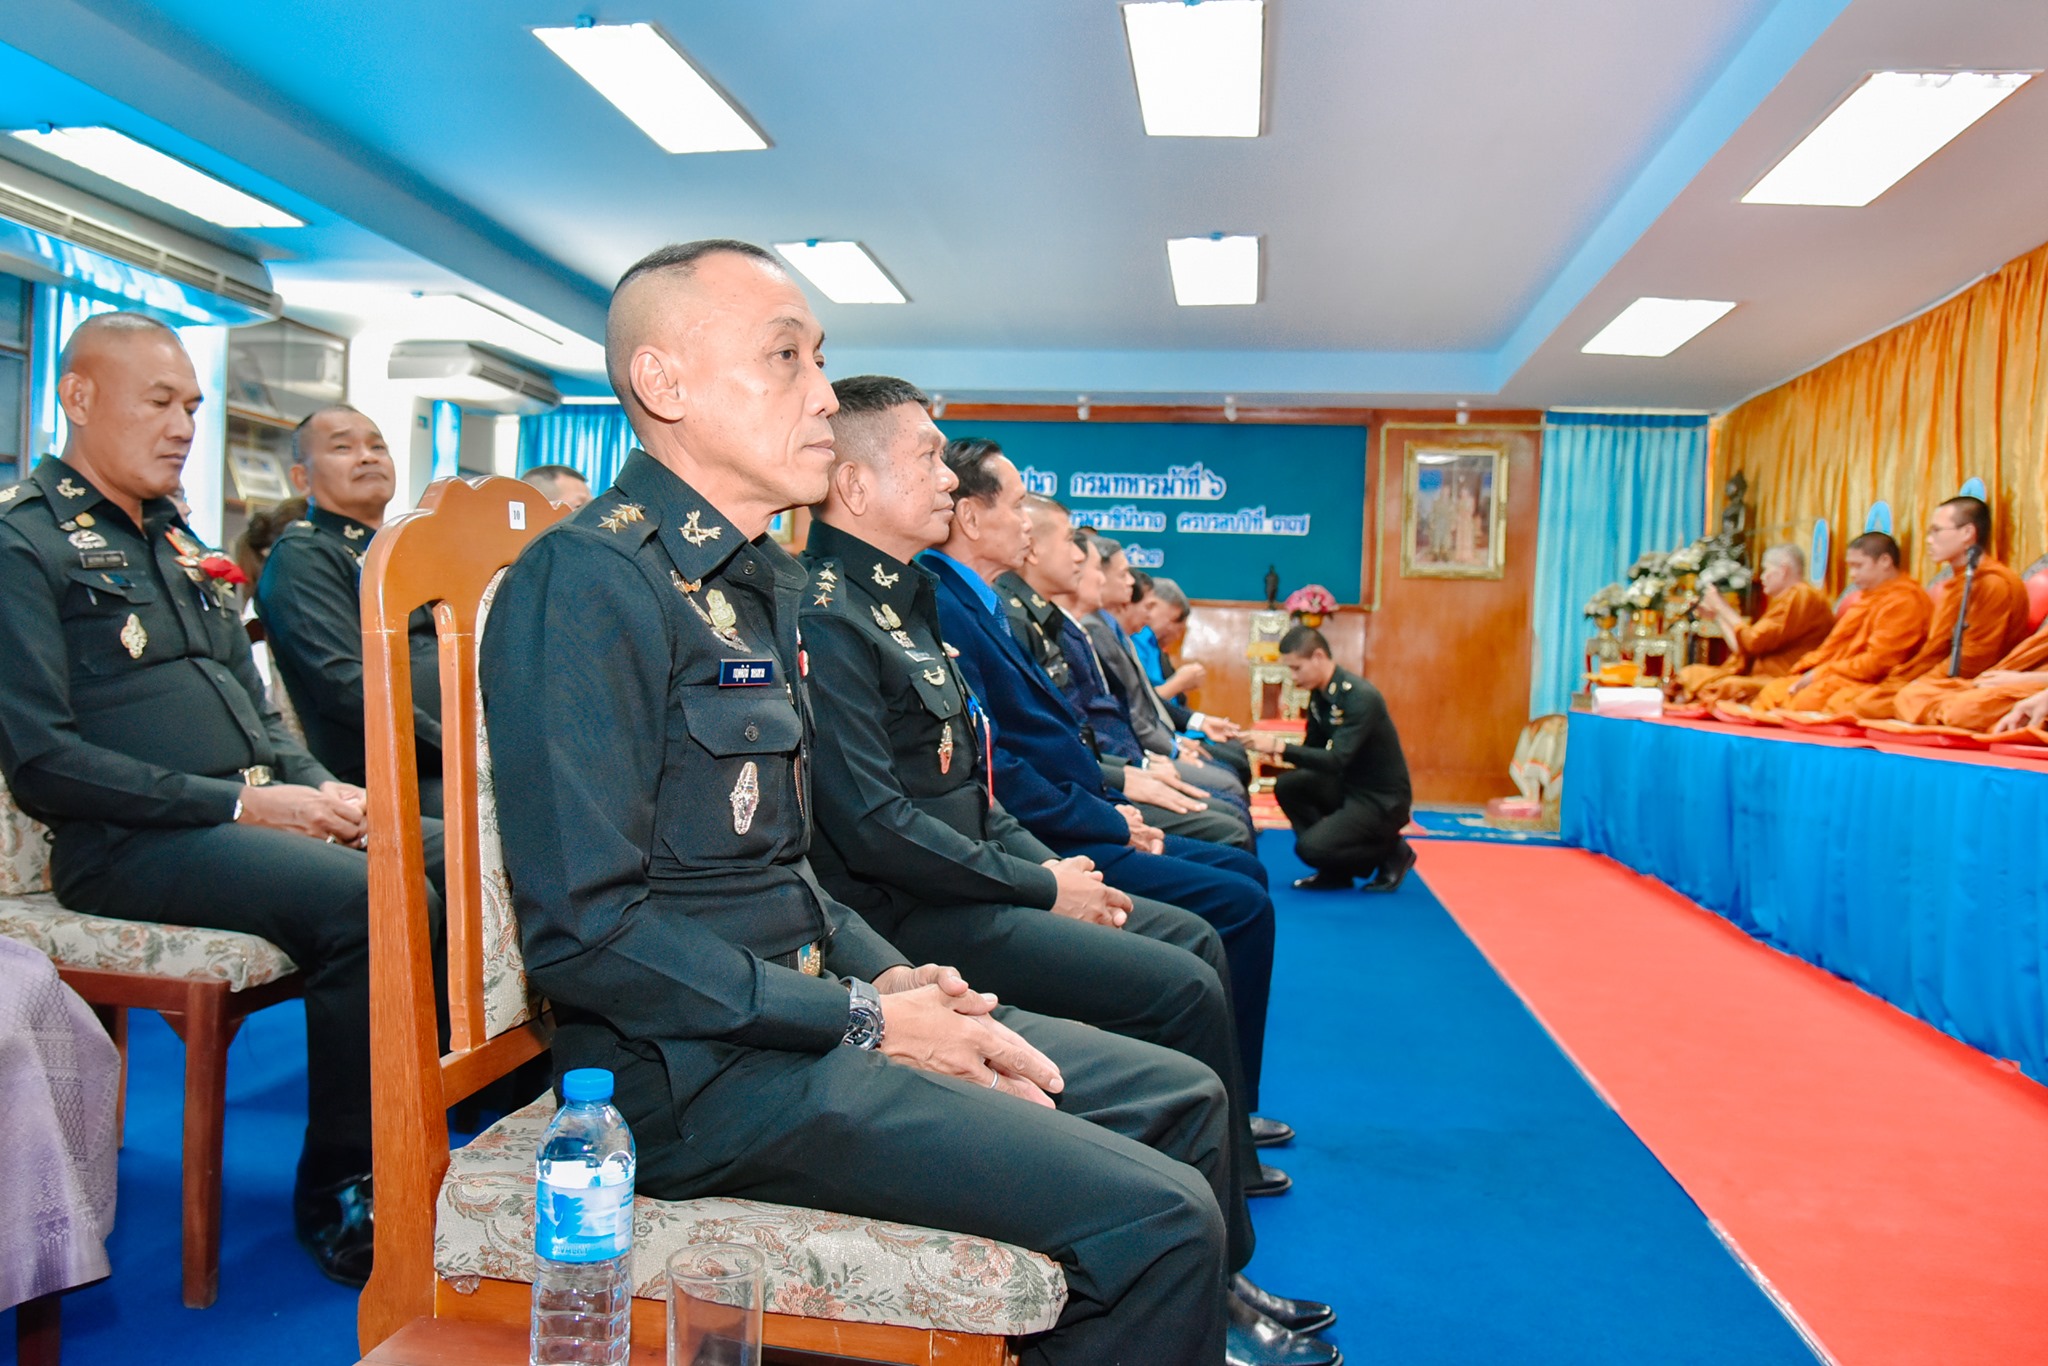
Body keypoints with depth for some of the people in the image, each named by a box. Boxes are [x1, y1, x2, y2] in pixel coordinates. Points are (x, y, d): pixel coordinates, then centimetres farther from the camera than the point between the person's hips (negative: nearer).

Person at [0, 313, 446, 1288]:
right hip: (133, 844, -8)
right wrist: (238, 803, -18)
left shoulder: (174, 541, 22)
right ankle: (339, 1200, -14)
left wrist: (318, 789, 2)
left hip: (257, 812, 8)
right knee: (374, 900, -30)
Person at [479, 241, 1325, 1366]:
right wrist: (864, 1020, -16)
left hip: (804, 1007, 9)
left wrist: (889, 976, 3)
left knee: (1182, 1098, 9)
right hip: (695, 1070, -9)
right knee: (1155, 1216, -19)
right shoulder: (592, 580, -16)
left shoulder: (758, 581, 14)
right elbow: (582, 929, -21)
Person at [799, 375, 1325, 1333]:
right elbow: (873, 827, -23)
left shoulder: (897, 600, 16)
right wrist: (1040, 887, -15)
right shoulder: (826, 619, -17)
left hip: (962, 886, 10)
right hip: (909, 920, -10)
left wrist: (1049, 865, 6)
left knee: (1195, 939, 9)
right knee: (1184, 990, -15)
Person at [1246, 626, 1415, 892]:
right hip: (1349, 785, 9)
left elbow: (1335, 760, -33)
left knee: (1310, 848, -19)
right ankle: (1335, 871, 2)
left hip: (1382, 800, -9)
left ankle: (1391, 852, 4)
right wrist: (1276, 747, -10)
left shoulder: (1360, 697, -25)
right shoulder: (1319, 694, 1)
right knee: (1287, 786, -7)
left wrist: (1280, 746, -37)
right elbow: (1312, 749, 9)